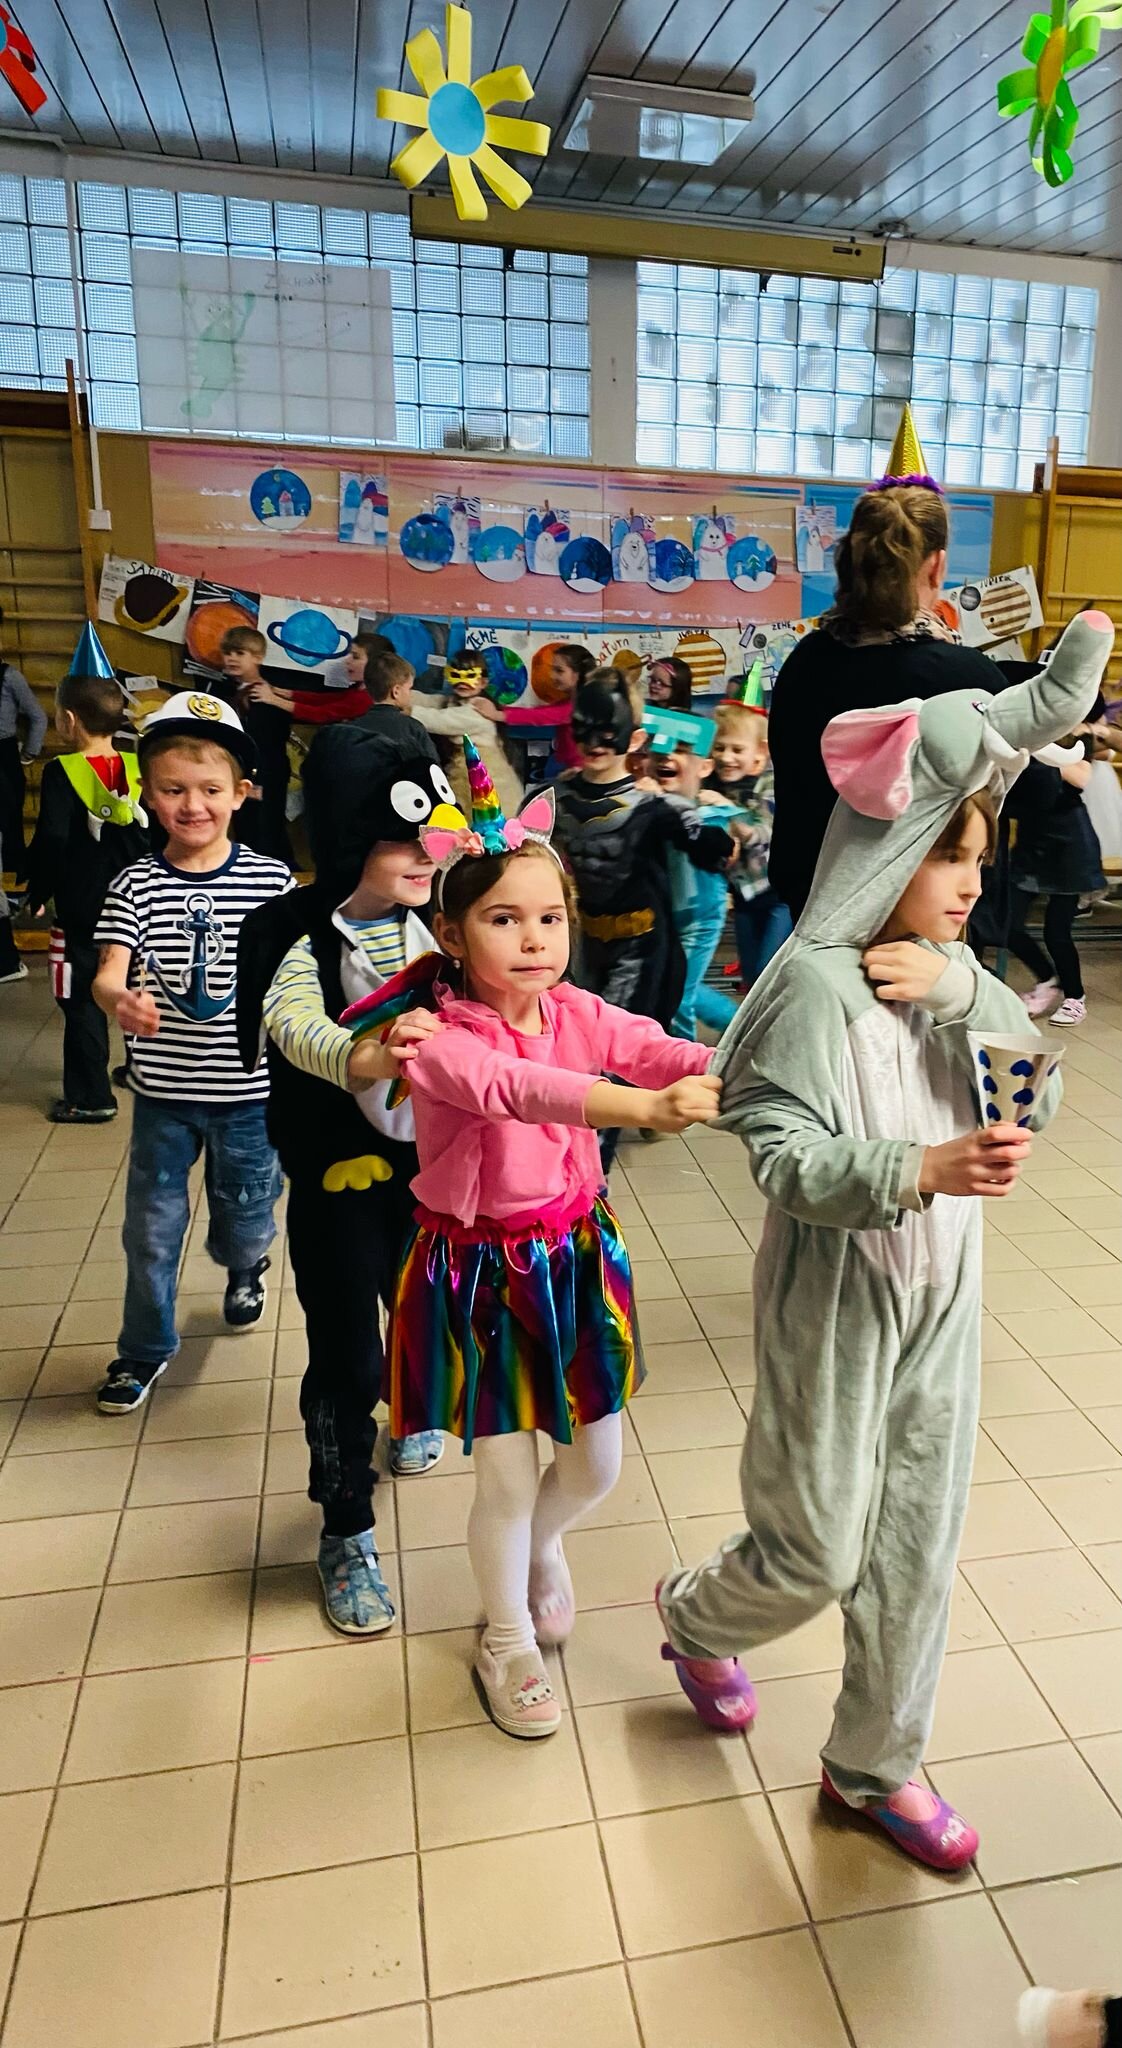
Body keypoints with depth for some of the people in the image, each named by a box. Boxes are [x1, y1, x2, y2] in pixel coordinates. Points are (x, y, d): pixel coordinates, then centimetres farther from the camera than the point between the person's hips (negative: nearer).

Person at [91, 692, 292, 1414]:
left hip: (250, 1089, 0)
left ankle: (245, 1271, 54)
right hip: (164, 1090, 0)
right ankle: (146, 1347, 33)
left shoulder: (272, 879, -7)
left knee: (246, 1215, 18)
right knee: (152, 1227, 11)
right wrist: (118, 1000, -38)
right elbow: (109, 972, -15)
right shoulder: (137, 886, -7)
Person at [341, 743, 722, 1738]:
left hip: (576, 1255, 5)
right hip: (480, 1271, -4)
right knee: (505, 1477, 8)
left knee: (598, 1462, 16)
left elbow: (655, 1048, -20)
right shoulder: (442, 1037, -21)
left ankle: (542, 1546, 52)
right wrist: (643, 1106, -55)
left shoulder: (575, 1011, -5)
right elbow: (515, 1087, -41)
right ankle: (508, 1640, 37)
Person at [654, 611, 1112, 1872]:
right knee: (817, 1551, 8)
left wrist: (958, 990, -20)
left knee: (916, 1546, 16)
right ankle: (695, 1618, 43)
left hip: (940, 1301, 7)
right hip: (833, 1304, -6)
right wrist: (922, 1169, -34)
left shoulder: (950, 973, 3)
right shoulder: (816, 980, -19)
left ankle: (874, 1768, 37)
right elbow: (781, 1153, -23)